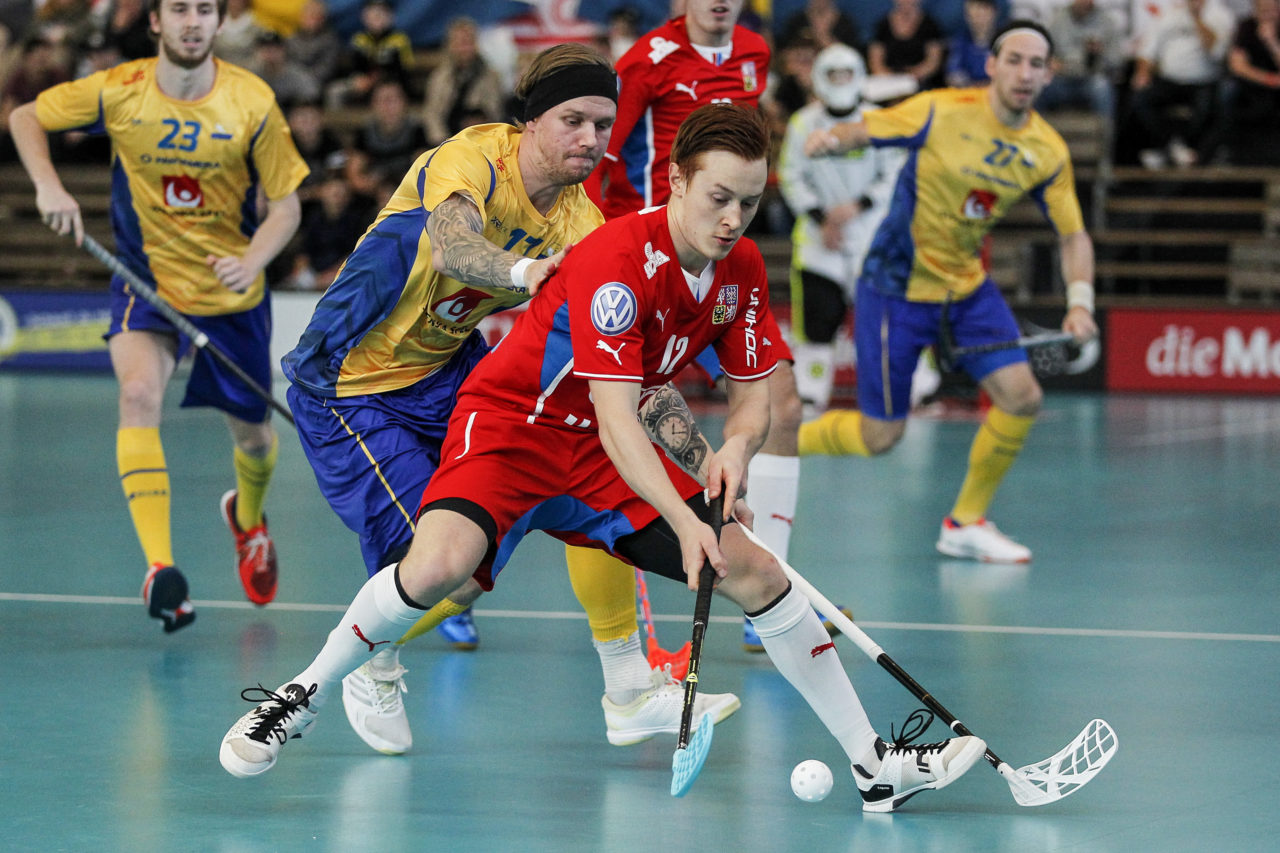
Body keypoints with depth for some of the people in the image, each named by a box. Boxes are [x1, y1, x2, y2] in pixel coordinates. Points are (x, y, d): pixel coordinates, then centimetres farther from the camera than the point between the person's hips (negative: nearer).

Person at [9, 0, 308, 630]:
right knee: (139, 392, -29)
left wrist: (253, 260, -26)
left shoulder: (252, 103, -14)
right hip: (147, 280, -1)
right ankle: (159, 567, -34)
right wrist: (48, 187, -15)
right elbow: (25, 117, 2)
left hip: (232, 292, 1)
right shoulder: (118, 92, -13)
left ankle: (247, 517, 51)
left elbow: (285, 204, -7)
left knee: (252, 435, 13)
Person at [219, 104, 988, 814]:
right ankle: (305, 697, -9)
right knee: (441, 563, -33)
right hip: (513, 424, -7)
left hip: (607, 459, 7)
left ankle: (875, 764, 8)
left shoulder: (743, 269, -3)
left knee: (759, 575, -2)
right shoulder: (617, 260, -26)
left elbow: (753, 395, 6)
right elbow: (614, 418, -32)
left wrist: (737, 446, -19)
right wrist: (684, 520, -42)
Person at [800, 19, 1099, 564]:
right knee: (879, 436, -4)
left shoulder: (1048, 152, -4)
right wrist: (831, 140, -37)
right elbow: (861, 131, -12)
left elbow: (1072, 234, 2)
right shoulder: (941, 112, -17)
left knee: (1022, 397, -7)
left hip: (968, 288, 5)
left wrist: (1080, 300, -15)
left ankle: (966, 523, 12)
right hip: (897, 288, -5)